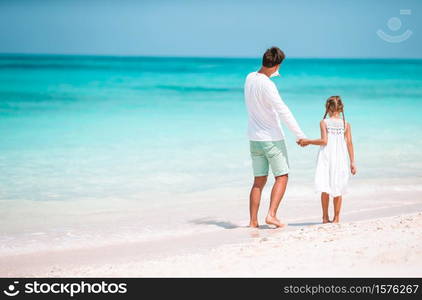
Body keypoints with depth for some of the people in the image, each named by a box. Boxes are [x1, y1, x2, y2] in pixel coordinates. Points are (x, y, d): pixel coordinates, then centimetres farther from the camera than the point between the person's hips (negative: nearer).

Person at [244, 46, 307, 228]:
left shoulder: (249, 78, 2)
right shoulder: (267, 85, -21)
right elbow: (284, 112, -22)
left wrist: (273, 74, 42)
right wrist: (300, 135, -19)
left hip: (255, 139, 7)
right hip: (272, 138, -7)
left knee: (259, 181, 10)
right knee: (282, 177, 2)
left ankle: (253, 221, 6)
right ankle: (271, 214, -10)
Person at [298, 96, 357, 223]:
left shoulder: (324, 123, -3)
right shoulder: (346, 124, 3)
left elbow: (324, 141, -12)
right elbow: (349, 143, 1)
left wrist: (308, 141, -1)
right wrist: (352, 162, 4)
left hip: (326, 158, -2)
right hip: (341, 159, 2)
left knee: (325, 189, 4)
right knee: (338, 190, 8)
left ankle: (325, 216, 4)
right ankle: (336, 217, 12)